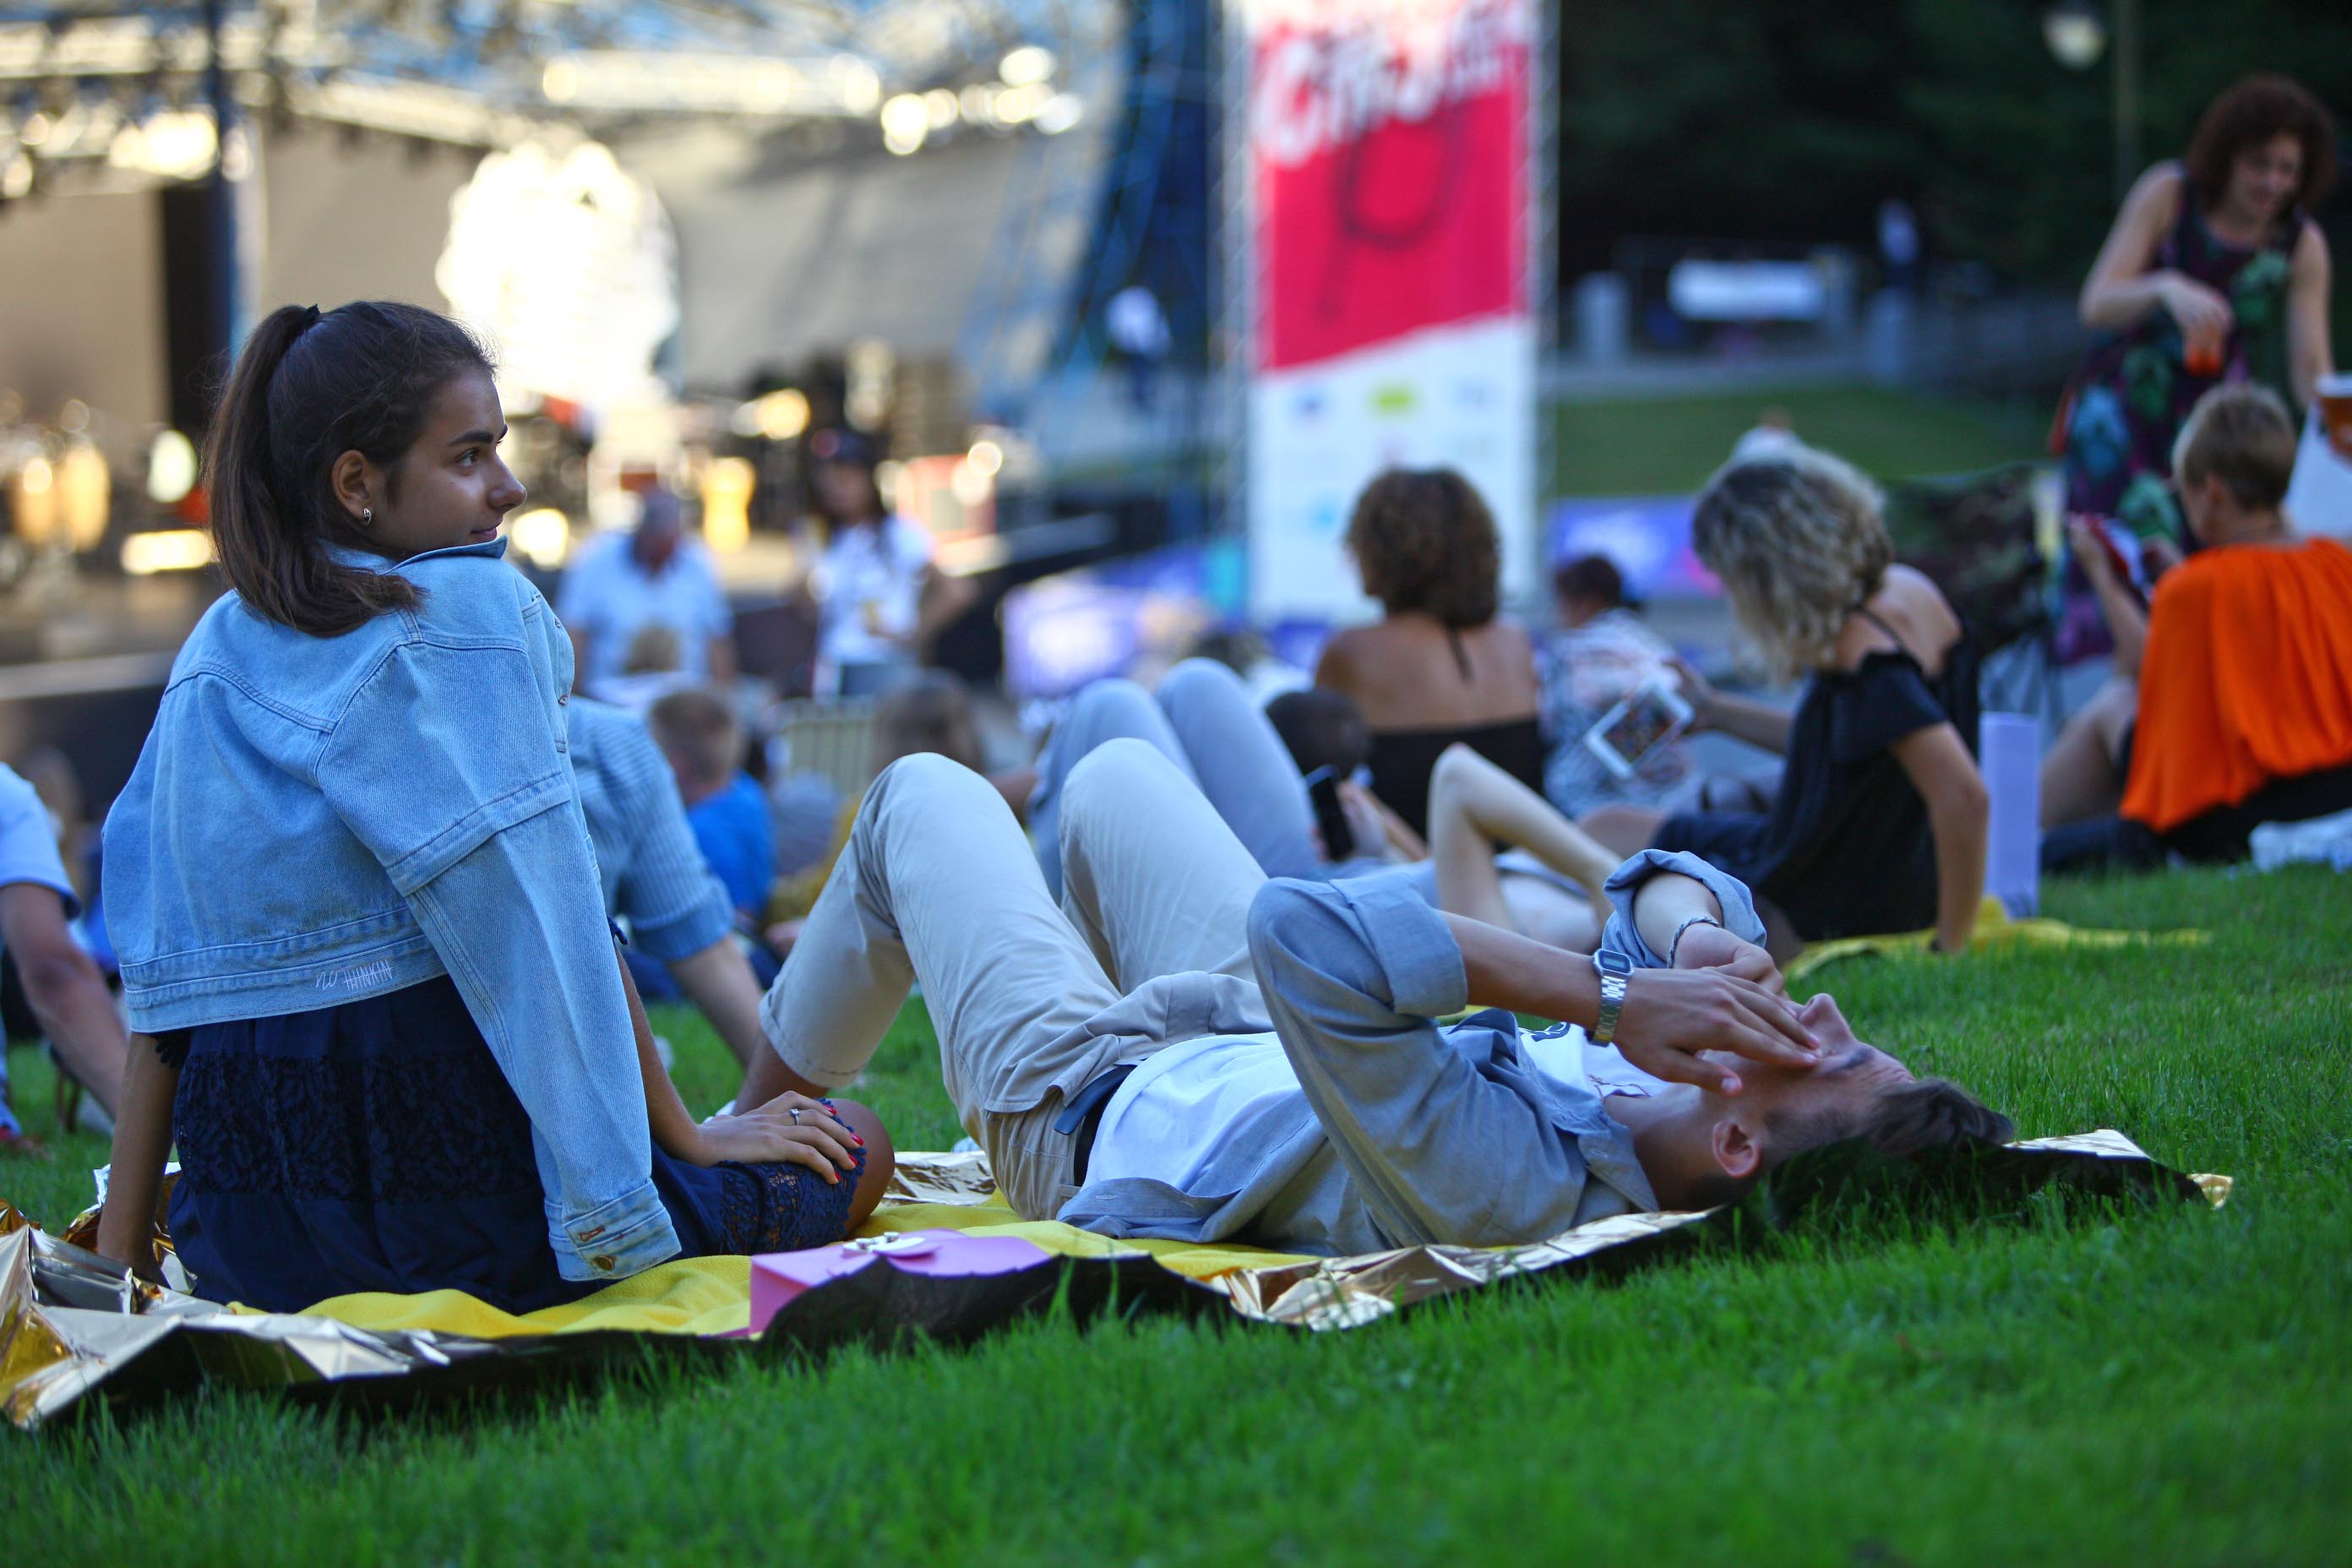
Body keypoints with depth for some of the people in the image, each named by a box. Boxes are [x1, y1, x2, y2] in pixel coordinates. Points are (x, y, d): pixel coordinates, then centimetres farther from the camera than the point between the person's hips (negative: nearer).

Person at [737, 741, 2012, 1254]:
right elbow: (1683, 889, -13)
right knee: (1111, 771, 29)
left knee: (924, 793, 16)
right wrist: (1698, 942, -37)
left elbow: (1306, 934, -56)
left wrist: (1607, 997, -55)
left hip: (1086, 1110, -7)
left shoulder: (1505, 1187, -50)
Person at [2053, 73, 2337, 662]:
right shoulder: (2170, 195, -8)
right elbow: (2096, 305, -13)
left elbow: (2310, 366, -8)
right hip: (2126, 409, -2)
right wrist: (2165, 289, -34)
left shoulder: (2302, 245, -3)